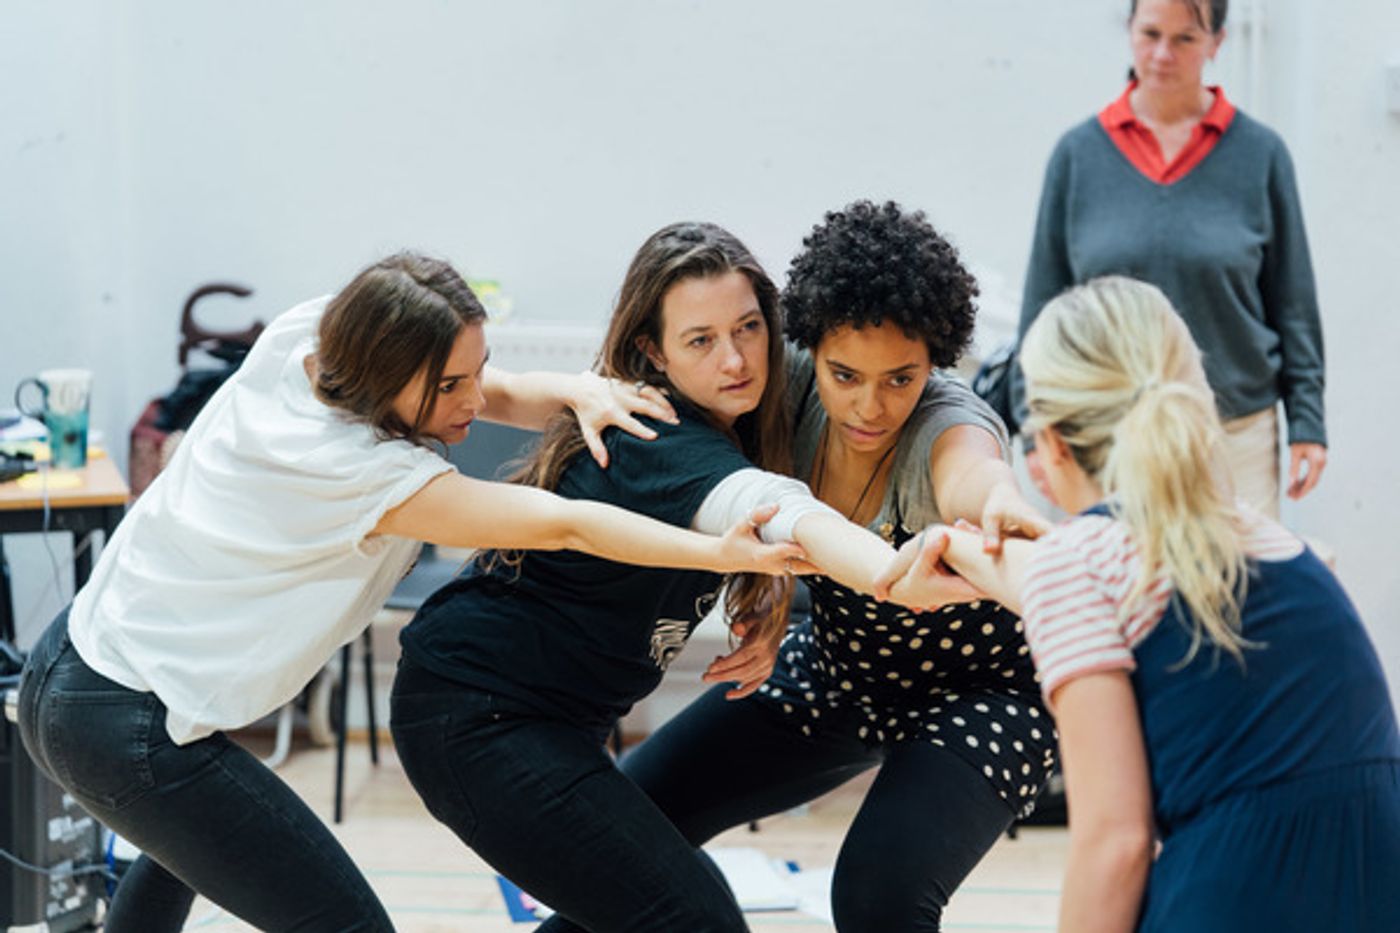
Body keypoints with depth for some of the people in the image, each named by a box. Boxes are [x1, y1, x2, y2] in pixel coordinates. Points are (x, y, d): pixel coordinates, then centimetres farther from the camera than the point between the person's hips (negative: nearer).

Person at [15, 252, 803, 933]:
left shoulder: (296, 340, -5)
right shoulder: (375, 478, -25)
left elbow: (481, 391, 2)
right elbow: (563, 525, -33)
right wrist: (727, 554, -39)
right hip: (136, 733, -9)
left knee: (189, 839, 37)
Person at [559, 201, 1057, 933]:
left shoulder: (948, 428, -34)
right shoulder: (791, 384, -20)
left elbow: (973, 476, -58)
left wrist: (1002, 507, -81)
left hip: (979, 691, -5)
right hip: (836, 669, 6)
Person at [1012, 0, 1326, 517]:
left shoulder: (1259, 152, 2)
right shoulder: (1079, 152, 3)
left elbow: (1293, 302, 7)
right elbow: (1043, 301, 7)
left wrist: (1307, 423, 3)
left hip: (1236, 432, 0)